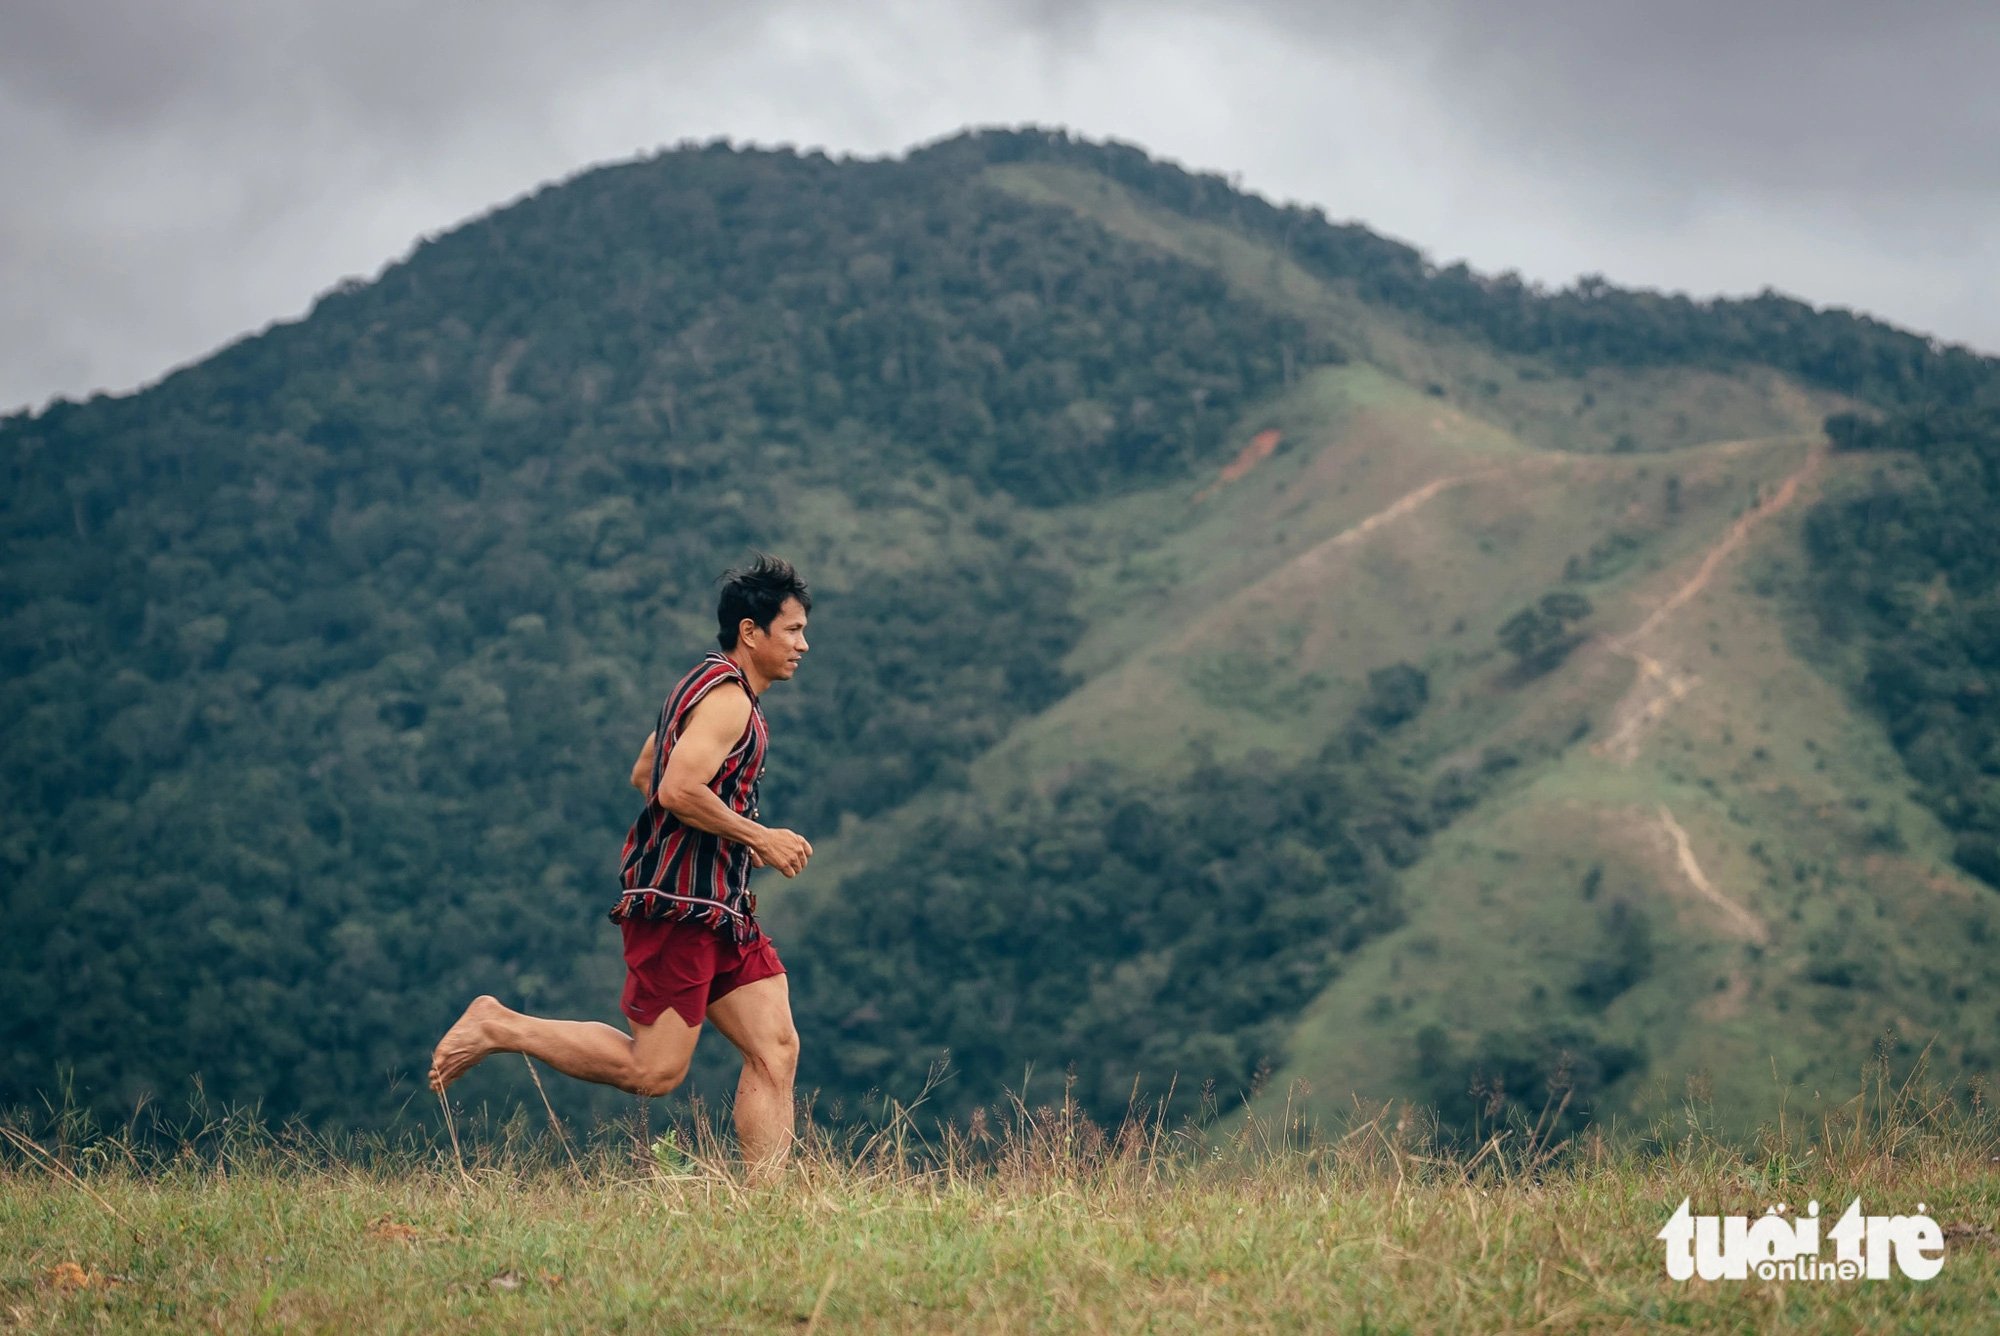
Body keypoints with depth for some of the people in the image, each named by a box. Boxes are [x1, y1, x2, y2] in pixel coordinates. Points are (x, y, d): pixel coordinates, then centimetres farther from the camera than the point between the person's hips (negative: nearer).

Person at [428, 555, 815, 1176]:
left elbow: (643, 775, 27)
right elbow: (678, 790, -25)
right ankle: (498, 1027, 1)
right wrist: (758, 837, -15)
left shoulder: (707, 687, 20)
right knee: (653, 1069, -9)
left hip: (718, 909, 11)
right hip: (678, 905, -11)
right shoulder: (727, 697, -13)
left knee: (775, 1049, 1)